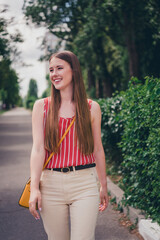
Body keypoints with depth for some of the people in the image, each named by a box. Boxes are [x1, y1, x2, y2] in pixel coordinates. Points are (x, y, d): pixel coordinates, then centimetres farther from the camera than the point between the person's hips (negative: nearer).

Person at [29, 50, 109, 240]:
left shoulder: (91, 108, 6)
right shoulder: (41, 106, 6)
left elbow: (97, 149, 11)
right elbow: (38, 148, -1)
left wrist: (103, 185, 15)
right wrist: (34, 187, -10)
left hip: (85, 183, 0)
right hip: (51, 184, 1)